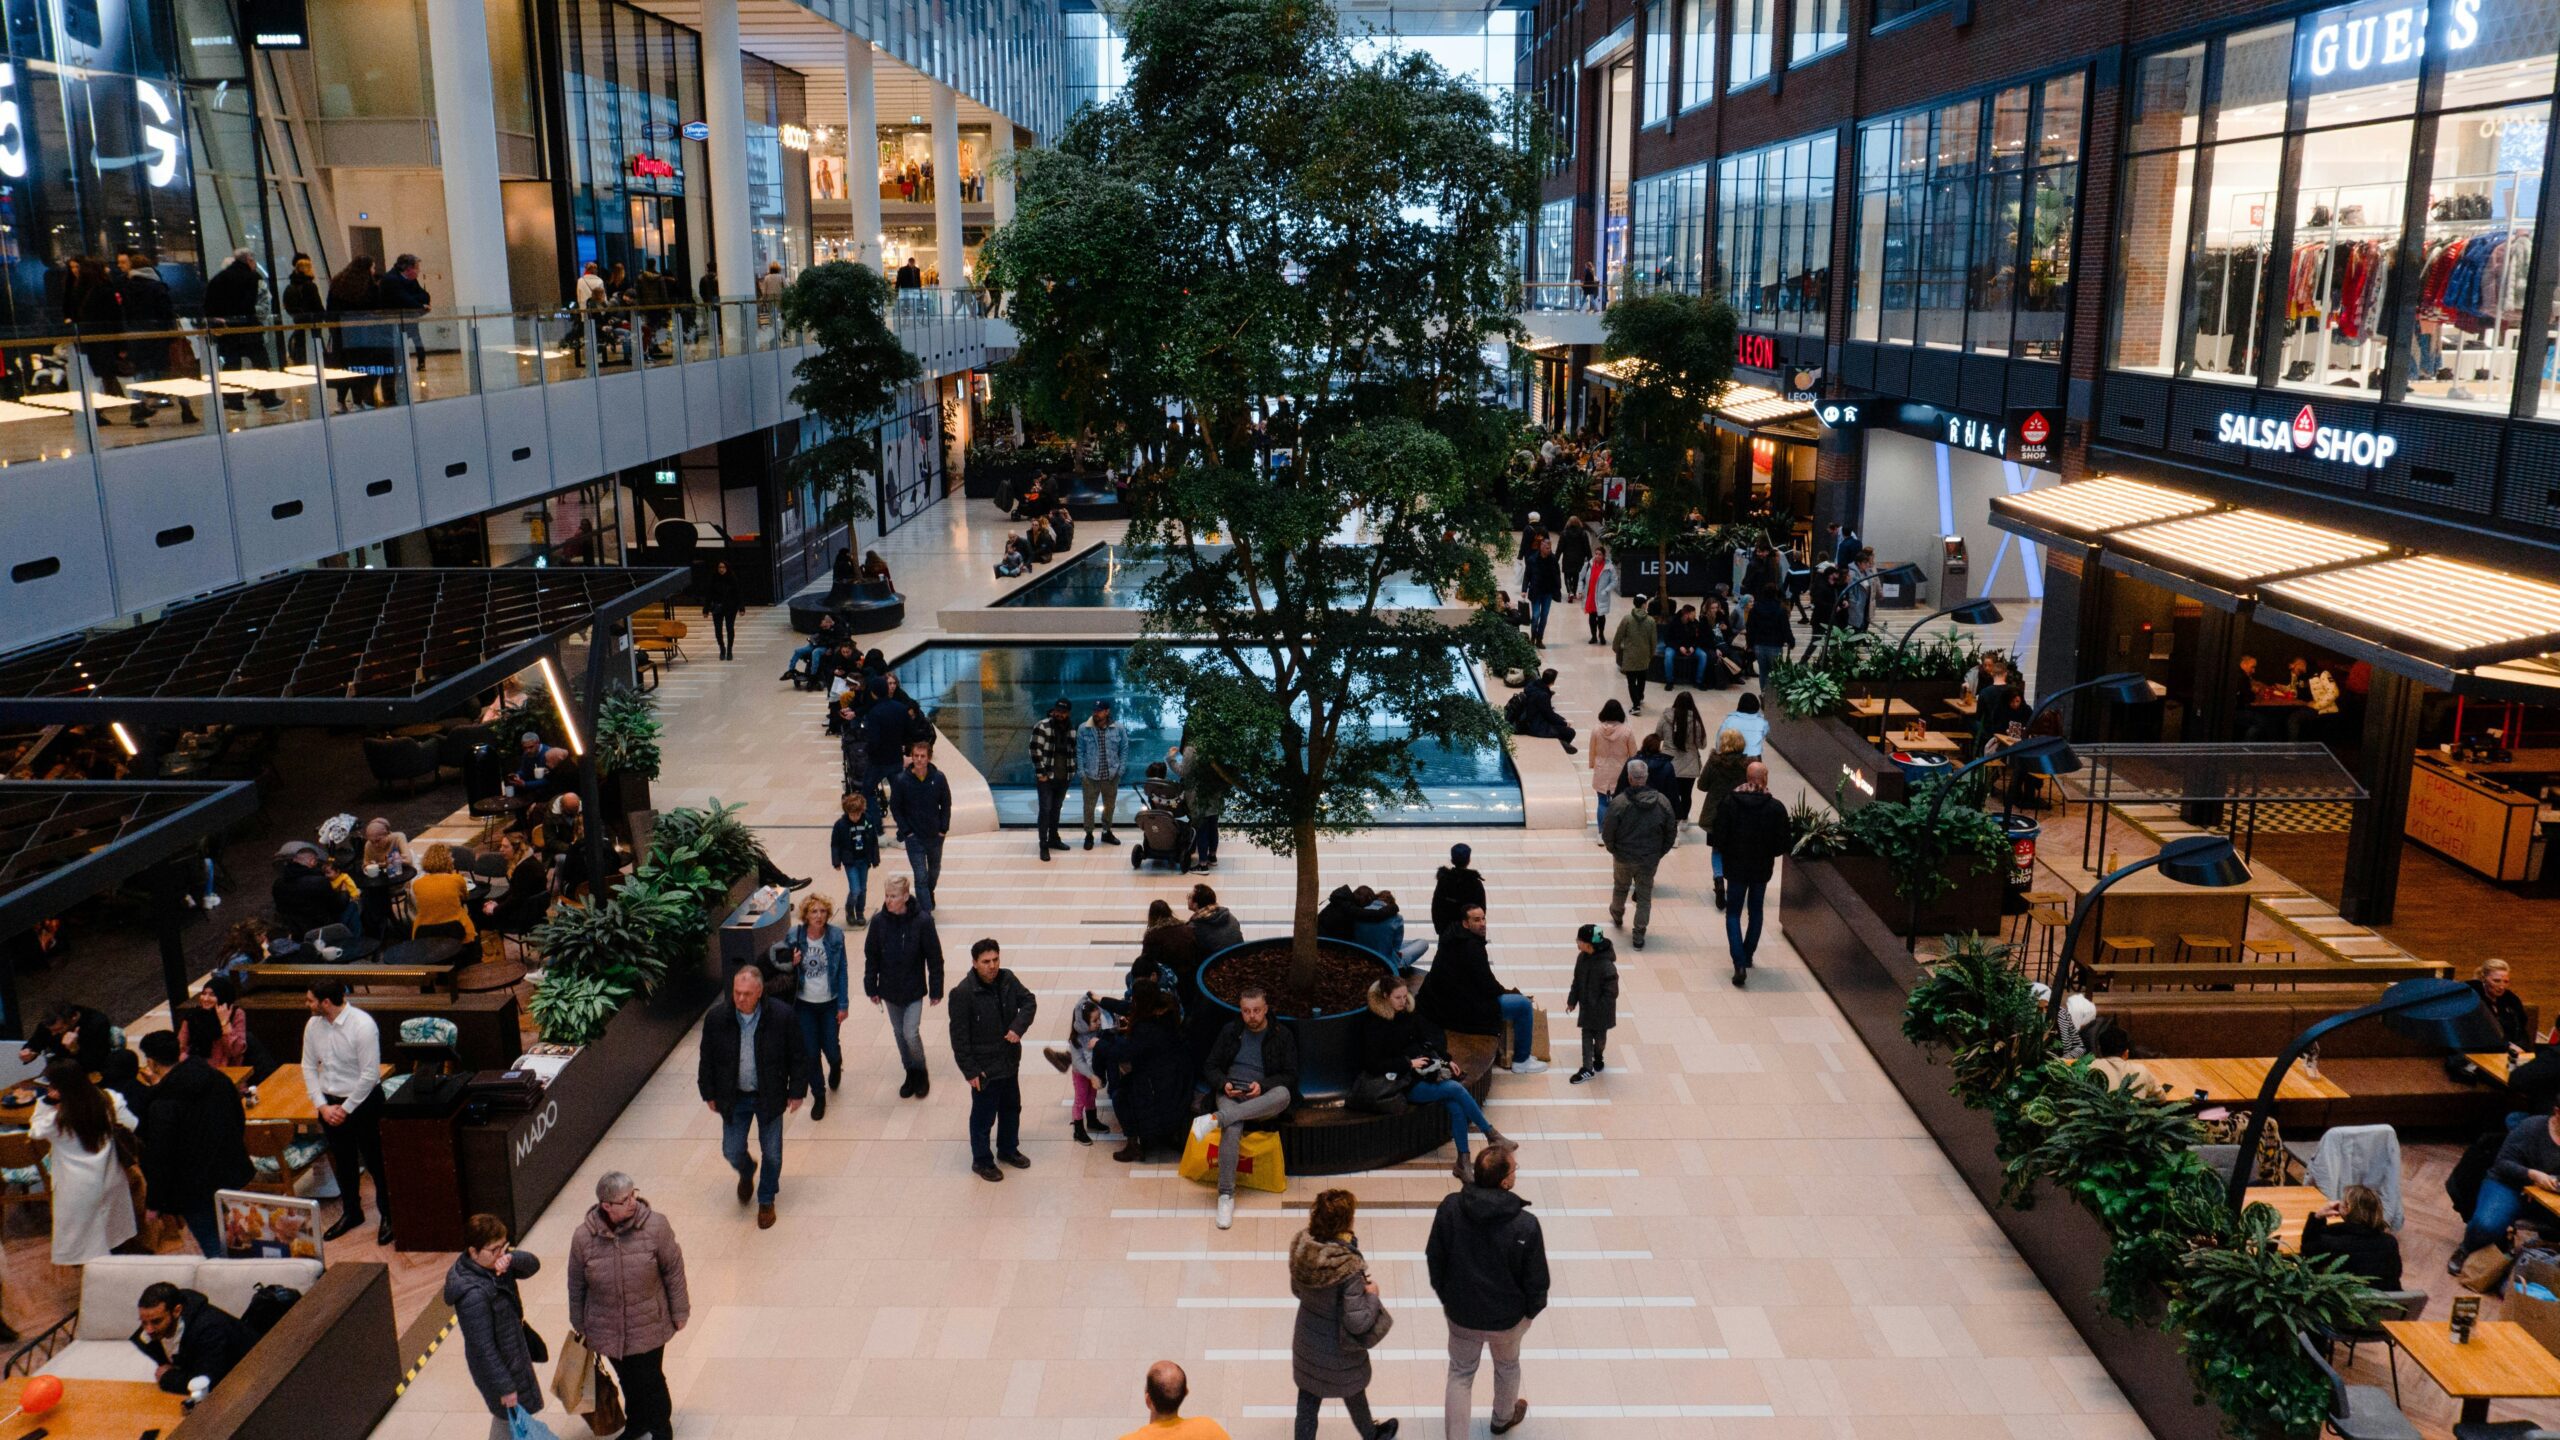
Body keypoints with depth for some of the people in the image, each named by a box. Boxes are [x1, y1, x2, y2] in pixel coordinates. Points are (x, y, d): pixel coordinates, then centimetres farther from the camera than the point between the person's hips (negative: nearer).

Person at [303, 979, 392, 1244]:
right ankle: (351, 1213, 38)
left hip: (363, 1102, -6)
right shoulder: (313, 1025, -4)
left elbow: (370, 1075, -20)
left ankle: (388, 1216, 20)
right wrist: (323, 1106, -3)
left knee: (375, 1162, 5)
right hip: (330, 1103, 6)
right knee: (342, 1163, 19)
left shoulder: (363, 1025, -22)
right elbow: (309, 1067, 5)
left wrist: (346, 1108, -15)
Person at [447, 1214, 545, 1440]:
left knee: (504, 1417, 28)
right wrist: (505, 1387, -20)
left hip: (513, 1350, 8)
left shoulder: (493, 1262, -11)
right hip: (498, 1366, -8)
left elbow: (532, 1265, -8)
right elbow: (483, 1347, -28)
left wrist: (512, 1258, -31)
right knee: (511, 1420, 11)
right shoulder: (474, 1296, -34)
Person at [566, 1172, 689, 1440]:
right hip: (608, 1329, 2)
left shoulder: (655, 1226, -19)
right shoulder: (583, 1237, -15)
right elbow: (576, 1285, 0)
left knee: (651, 1381, 10)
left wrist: (679, 1312, -2)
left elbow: (674, 1271, -8)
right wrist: (579, 1325, 9)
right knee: (628, 1380, 22)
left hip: (649, 1327, -2)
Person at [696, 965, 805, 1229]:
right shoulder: (716, 1018, -15)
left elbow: (798, 1057, -8)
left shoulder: (781, 1016, -20)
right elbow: (707, 1059, 0)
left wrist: (796, 1092, -5)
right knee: (732, 1152, 9)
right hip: (734, 1097, 1)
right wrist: (709, 1094, 4)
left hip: (769, 1096, -1)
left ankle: (766, 1200, 35)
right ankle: (747, 1174, 45)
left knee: (772, 1154, 9)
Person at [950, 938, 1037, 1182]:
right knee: (983, 1116, 9)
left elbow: (1029, 1002, -2)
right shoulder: (962, 993, -23)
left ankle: (1008, 1149, 43)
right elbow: (959, 1036, -18)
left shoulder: (1007, 979, -5)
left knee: (1012, 1108, 23)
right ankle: (981, 1161, 28)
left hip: (1010, 1061, 6)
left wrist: (1019, 1027, -21)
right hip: (984, 1067, -6)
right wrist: (970, 1070, -17)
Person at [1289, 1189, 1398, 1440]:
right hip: (1338, 1351, -3)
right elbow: (1358, 1323, -30)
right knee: (1353, 1393, 27)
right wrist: (1372, 1294, -14)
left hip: (1306, 1341, 3)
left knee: (1308, 1399, 20)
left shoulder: (1301, 1247, -18)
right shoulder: (1350, 1268, -36)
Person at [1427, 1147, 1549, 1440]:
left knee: (1460, 1374, 22)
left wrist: (1444, 1296, 11)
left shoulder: (1450, 1208, -21)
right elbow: (1536, 1279, -16)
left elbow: (1434, 1258, -6)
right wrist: (1531, 1311, 4)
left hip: (1460, 1314, 1)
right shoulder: (1525, 1225, -28)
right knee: (1507, 1367, 29)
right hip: (1507, 1317, -1)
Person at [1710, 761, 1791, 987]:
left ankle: (1740, 963, -8)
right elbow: (1781, 845, -7)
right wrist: (1766, 853, 12)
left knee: (1733, 913, 7)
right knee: (1755, 911, 21)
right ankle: (1748, 956, 33)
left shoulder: (1729, 803, -13)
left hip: (1736, 867, -1)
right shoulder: (1776, 807, -11)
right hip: (1762, 868, 1)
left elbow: (1719, 838, -12)